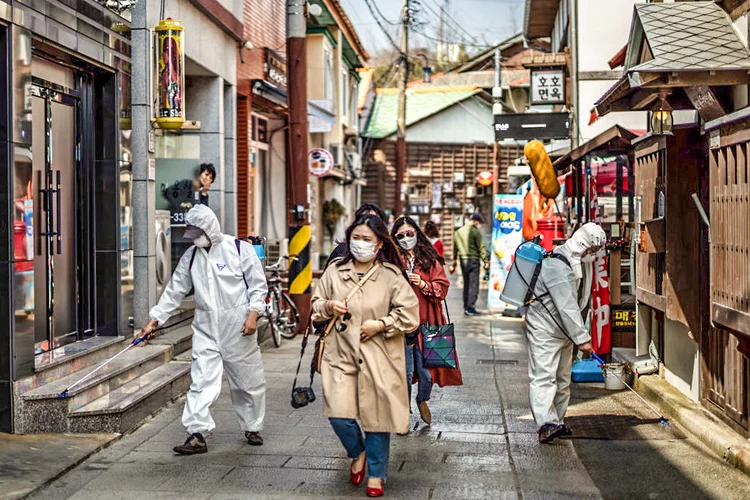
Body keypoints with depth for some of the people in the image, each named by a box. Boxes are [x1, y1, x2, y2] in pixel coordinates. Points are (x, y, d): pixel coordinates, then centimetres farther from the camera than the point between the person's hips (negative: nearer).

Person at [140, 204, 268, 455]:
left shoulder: (239, 248, -5)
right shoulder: (191, 256, 7)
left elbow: (258, 284, -3)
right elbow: (174, 290, 10)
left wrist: (253, 314, -13)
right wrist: (155, 319, 5)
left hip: (238, 329, -2)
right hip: (205, 330, 3)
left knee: (249, 381, 8)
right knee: (202, 381, -8)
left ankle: (252, 428, 26)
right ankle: (197, 435, -8)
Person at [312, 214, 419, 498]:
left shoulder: (391, 275, -2)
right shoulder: (334, 271, 6)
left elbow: (410, 313, -2)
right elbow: (315, 305, 16)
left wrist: (380, 324, -12)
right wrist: (327, 307, -6)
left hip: (378, 358, -2)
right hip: (341, 354, 2)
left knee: (376, 415, 3)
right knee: (339, 415, -8)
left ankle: (376, 474, 22)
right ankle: (357, 453, 24)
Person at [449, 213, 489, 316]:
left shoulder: (458, 232, 13)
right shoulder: (475, 231, -9)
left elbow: (455, 249, 17)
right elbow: (481, 247, -10)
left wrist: (453, 263, 23)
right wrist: (486, 261, -6)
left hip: (463, 260, 7)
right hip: (473, 259, -7)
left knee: (466, 284, 14)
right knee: (474, 284, -5)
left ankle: (466, 307, 17)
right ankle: (470, 308, -8)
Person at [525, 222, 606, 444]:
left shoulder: (580, 261, 7)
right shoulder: (557, 266, -25)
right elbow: (566, 306, -29)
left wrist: (581, 332, 15)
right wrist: (582, 337, -29)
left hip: (563, 329, 10)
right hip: (544, 328, -10)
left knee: (563, 378, 13)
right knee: (544, 376, -16)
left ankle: (557, 423, 20)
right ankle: (546, 424, -24)